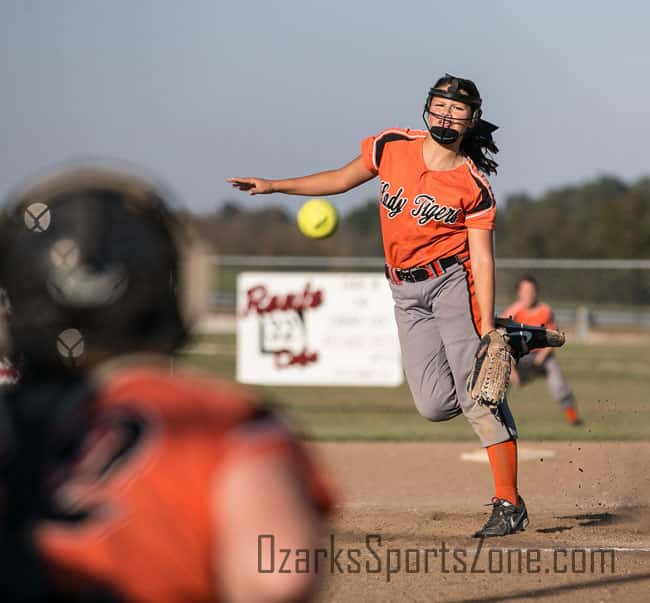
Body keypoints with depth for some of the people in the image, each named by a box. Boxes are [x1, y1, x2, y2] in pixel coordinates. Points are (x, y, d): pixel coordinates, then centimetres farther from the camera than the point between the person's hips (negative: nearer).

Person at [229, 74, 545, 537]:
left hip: (452, 282, -4)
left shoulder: (474, 186, -9)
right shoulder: (392, 147, 1)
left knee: (476, 392, -13)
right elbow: (343, 179, 16)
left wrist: (486, 324, -21)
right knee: (435, 405, -7)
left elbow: (482, 259, -11)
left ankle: (509, 504, -7)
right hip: (406, 294, 4)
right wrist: (274, 186, 13)